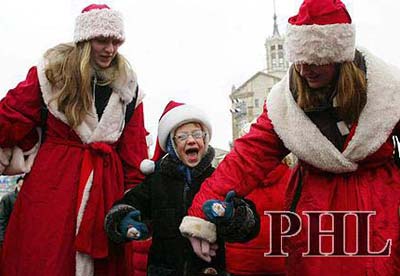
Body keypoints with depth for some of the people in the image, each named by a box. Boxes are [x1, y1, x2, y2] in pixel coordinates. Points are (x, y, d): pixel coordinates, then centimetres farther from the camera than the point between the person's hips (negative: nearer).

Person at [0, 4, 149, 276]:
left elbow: (134, 149, 8)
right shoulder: (51, 72, 1)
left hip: (107, 185, 3)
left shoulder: (128, 86, 9)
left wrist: (136, 196, 3)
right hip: (52, 182, -2)